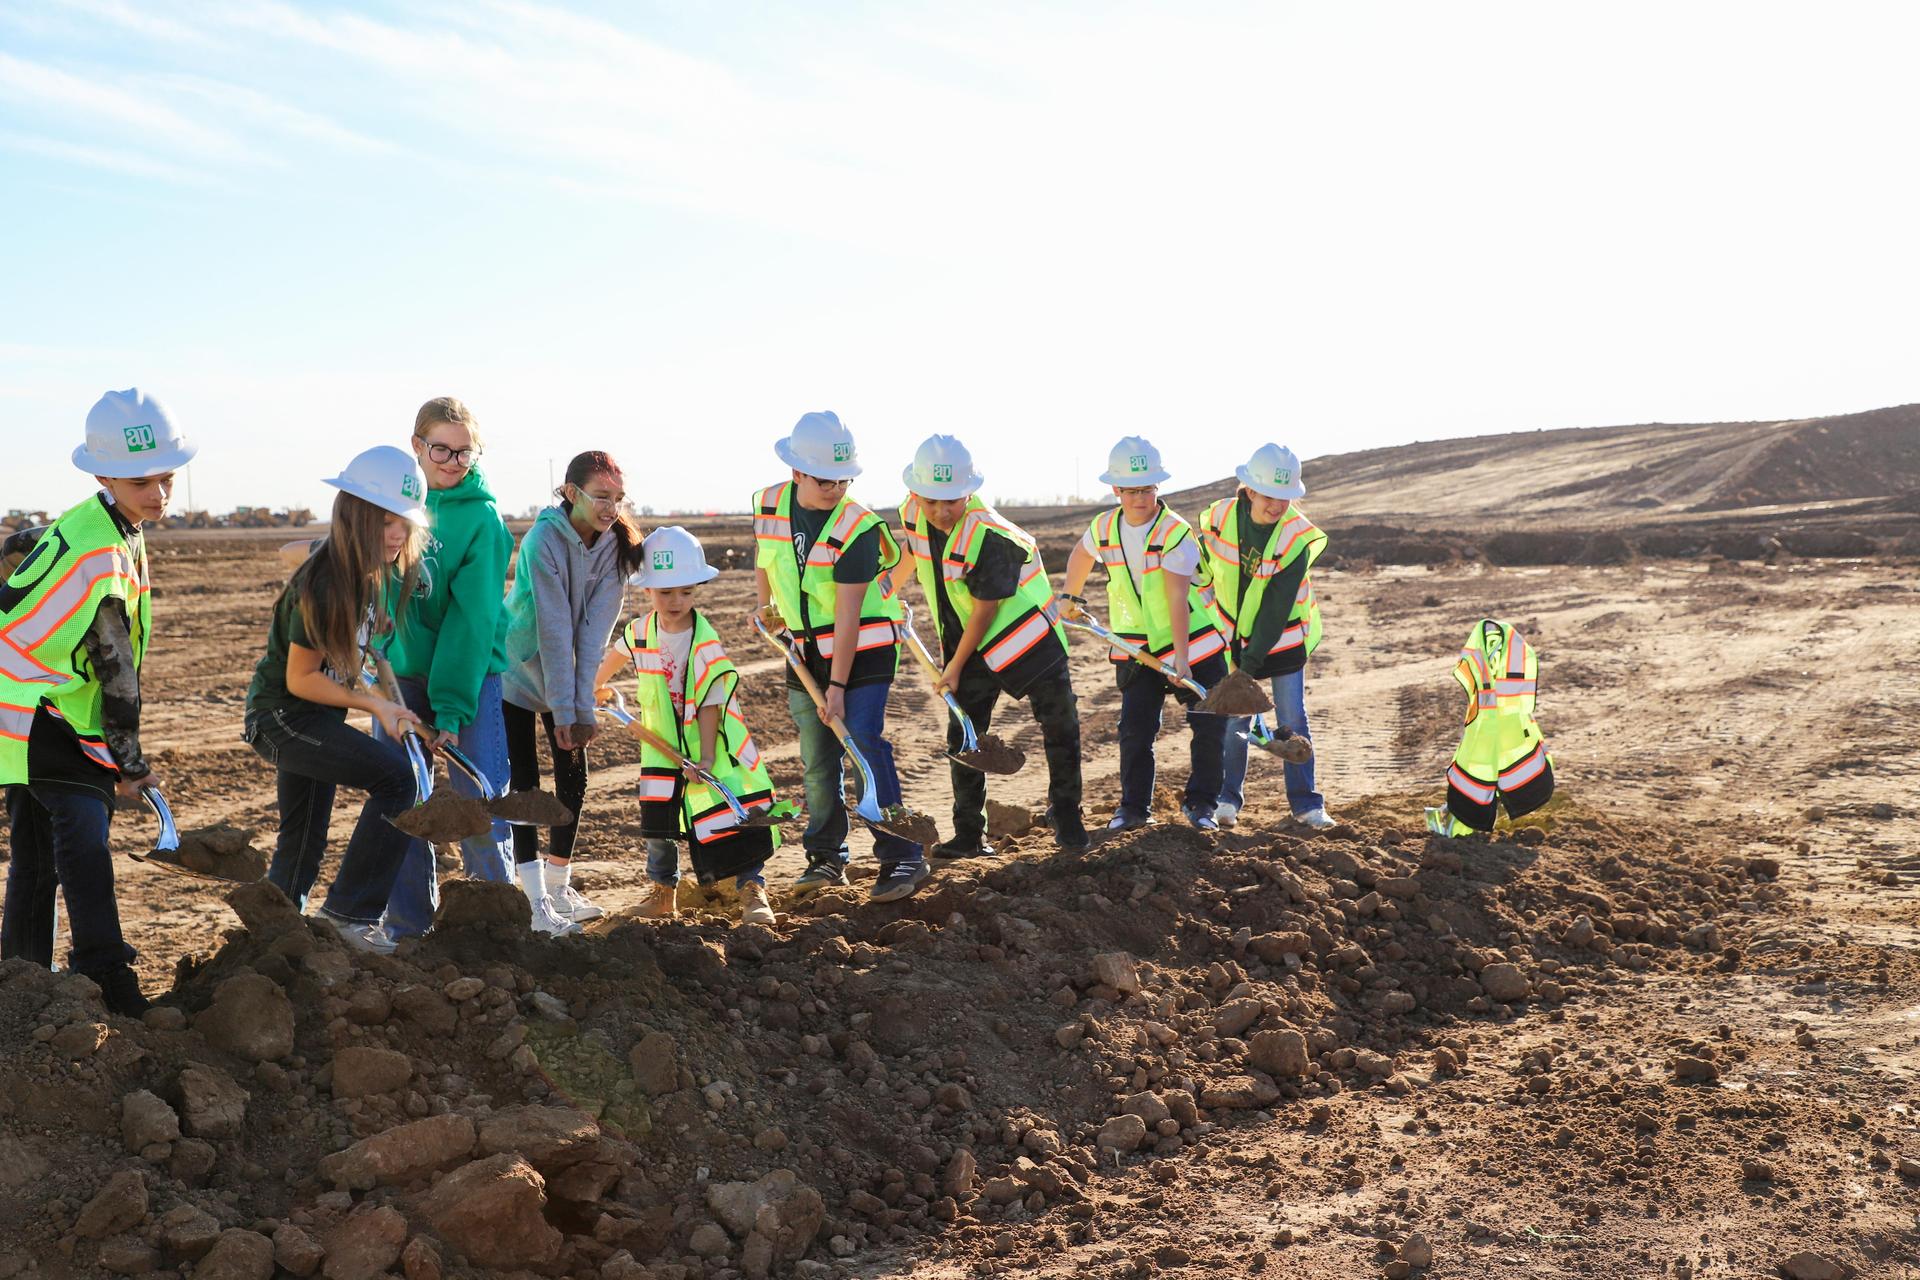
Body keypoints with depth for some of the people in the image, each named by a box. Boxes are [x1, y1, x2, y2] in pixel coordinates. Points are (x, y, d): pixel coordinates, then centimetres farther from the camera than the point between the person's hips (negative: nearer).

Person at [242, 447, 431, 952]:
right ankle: (350, 910, -15)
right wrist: (375, 705, -21)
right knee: (395, 774, -22)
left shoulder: (378, 574, -1)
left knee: (303, 844, 17)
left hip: (313, 717, 9)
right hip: (282, 716, -9)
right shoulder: (324, 584, -26)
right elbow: (300, 679, -21)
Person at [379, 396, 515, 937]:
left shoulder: (482, 518, -10)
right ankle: (407, 928, 20)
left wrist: (452, 707, -18)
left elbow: (473, 619, -14)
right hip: (400, 671, 4)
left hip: (469, 673, -4)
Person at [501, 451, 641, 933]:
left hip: (567, 673, 5)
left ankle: (559, 883, 21)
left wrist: (582, 705, -19)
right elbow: (554, 628, -26)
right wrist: (563, 709, -26)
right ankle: (535, 899, -5)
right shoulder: (544, 539, -24)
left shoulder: (613, 546, -9)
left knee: (574, 778, 6)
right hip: (519, 671, -5)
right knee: (524, 781, -6)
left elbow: (594, 631, -14)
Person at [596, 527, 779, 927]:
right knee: (659, 821, 9)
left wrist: (706, 757, -26)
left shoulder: (706, 643, -21)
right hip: (662, 748, 5)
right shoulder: (641, 631, -4)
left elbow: (709, 703, -21)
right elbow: (617, 654, 21)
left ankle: (753, 890, -2)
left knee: (732, 816, -10)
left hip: (711, 747, -5)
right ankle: (662, 890, 25)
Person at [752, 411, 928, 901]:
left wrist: (838, 685, -24)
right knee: (817, 761, 9)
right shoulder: (769, 505, -5)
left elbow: (848, 613, -23)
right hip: (805, 650, 5)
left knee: (866, 747, -14)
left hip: (864, 649, -5)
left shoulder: (857, 527, -21)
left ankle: (903, 857, -9)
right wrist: (766, 605, 22)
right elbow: (762, 553, 19)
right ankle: (827, 857, 22)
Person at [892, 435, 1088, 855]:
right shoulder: (913, 514, -11)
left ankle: (1066, 819, 16)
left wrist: (955, 667, -14)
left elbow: (984, 611, -23)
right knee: (962, 736, 3)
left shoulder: (989, 535, -31)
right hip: (969, 641, 5)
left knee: (1060, 727, -2)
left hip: (1027, 633, -5)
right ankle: (969, 835, 12)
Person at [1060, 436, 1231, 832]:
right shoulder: (1104, 528, -5)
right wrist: (1070, 597, 27)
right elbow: (1081, 555, 20)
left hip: (1195, 640, -3)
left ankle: (1201, 802, 13)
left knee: (1209, 725, -3)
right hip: (1137, 647, 4)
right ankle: (1133, 806, 14)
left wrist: (1181, 658, -33)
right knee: (1135, 729, 1)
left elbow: (1177, 600, -28)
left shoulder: (1176, 533, -21)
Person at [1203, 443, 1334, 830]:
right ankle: (1228, 797, 17)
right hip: (1235, 634, 2)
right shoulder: (1220, 517, -13)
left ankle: (1305, 802, 11)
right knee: (1234, 717, 4)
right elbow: (1205, 570, 7)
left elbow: (1277, 605, -22)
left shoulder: (1298, 536, -21)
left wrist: (1252, 660, -22)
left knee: (1293, 719, 1)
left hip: (1283, 636, -2)